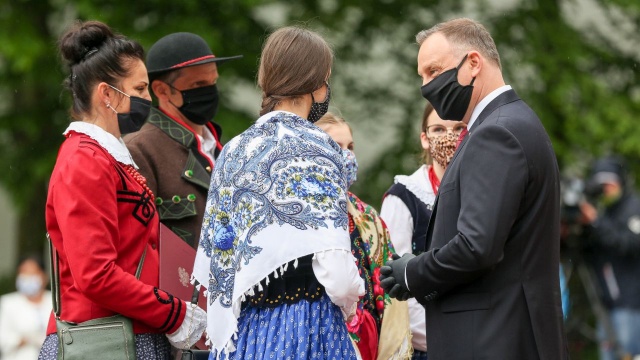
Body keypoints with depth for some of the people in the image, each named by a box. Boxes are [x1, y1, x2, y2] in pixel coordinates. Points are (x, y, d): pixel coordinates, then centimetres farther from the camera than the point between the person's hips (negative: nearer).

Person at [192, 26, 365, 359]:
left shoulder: (233, 151, 10)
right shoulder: (315, 147, -9)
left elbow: (210, 260, 9)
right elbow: (336, 269, -17)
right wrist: (348, 306, 3)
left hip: (240, 331, 6)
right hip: (306, 328, -6)